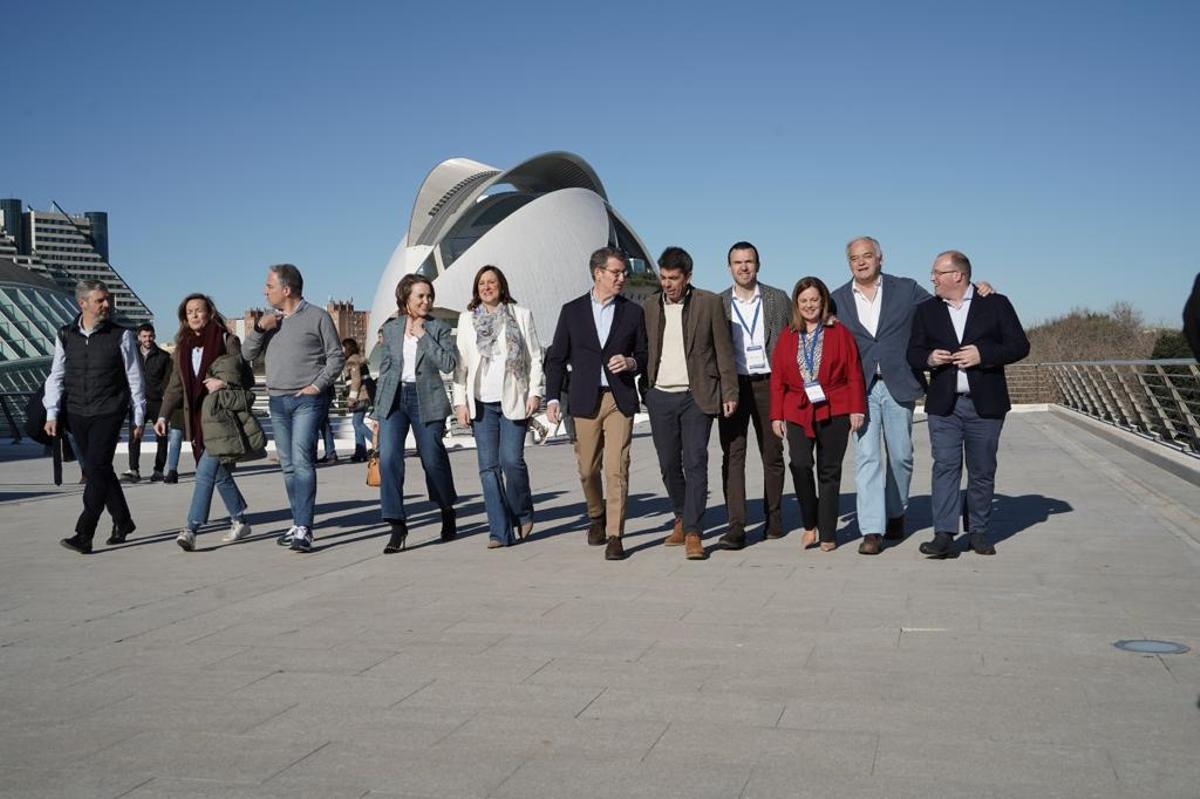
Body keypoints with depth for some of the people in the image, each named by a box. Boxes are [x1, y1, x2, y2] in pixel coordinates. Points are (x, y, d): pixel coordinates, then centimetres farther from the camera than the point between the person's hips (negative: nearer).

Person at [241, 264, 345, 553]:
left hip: (307, 400, -6)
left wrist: (318, 385, -11)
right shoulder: (270, 319, 13)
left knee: (302, 461, -16)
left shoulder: (316, 316, -2)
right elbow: (248, 354, 10)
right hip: (277, 401, 6)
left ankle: (303, 529, -19)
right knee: (288, 465, 8)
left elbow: (335, 356, -1)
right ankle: (299, 524, 16)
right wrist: (258, 328, -6)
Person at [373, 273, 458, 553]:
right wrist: (379, 406, 12)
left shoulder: (438, 328, 1)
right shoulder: (391, 328, 10)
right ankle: (397, 526, -8)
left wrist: (423, 336, -14)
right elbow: (385, 367, 15)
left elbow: (449, 363, -12)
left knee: (432, 459, 4)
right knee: (389, 459, -12)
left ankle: (448, 513, 29)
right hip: (393, 399, 2)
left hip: (426, 401, -2)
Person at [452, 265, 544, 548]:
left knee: (511, 460, -11)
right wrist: (460, 402, 3)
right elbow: (460, 363, 9)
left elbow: (535, 357, 6)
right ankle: (500, 531, 2)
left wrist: (535, 392, -3)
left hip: (513, 400, -2)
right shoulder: (467, 319, 10)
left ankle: (523, 514, 16)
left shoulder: (521, 315, 6)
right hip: (481, 403, 2)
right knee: (488, 466, -2)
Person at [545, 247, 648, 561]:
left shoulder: (633, 312, 7)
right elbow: (556, 358, 7)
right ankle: (596, 517, 35)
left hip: (620, 399, -1)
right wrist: (552, 398, -1)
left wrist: (631, 363, -10)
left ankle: (614, 535, -5)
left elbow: (644, 356, 12)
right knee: (587, 469, 9)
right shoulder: (572, 311, 7)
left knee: (617, 468, -9)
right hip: (585, 401, 1)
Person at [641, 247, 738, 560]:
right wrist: (642, 392, 7)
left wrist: (730, 393, -3)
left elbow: (723, 351, 1)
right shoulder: (649, 307, 8)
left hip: (696, 396, -3)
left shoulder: (709, 303, 0)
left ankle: (693, 533, -8)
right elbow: (643, 351, 13)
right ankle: (681, 518, 29)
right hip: (660, 397, 3)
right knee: (668, 464, 9)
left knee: (695, 462, -9)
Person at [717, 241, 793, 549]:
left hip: (768, 384, 0)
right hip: (732, 385, 0)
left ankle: (773, 518, 23)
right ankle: (735, 527, -9)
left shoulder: (778, 299, 6)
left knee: (772, 454, 8)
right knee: (732, 455, -7)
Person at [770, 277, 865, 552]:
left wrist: (856, 409, -3)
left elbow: (854, 374, 3)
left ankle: (828, 534, 11)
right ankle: (809, 524, 4)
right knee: (800, 464, -15)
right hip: (798, 412, 1)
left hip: (834, 411, -1)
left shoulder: (839, 332, 5)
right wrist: (776, 415, 5)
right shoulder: (787, 336, 10)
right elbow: (777, 379, 10)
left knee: (829, 471, 3)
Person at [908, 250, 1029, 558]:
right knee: (945, 467, -7)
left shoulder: (996, 304, 3)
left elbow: (1019, 345, -1)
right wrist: (929, 358, -11)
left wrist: (983, 354, -15)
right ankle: (944, 534, -8)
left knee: (983, 471, 6)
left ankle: (978, 532, 16)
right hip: (944, 405, 1)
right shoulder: (926, 310, 10)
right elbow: (913, 352, 11)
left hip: (985, 404, -1)